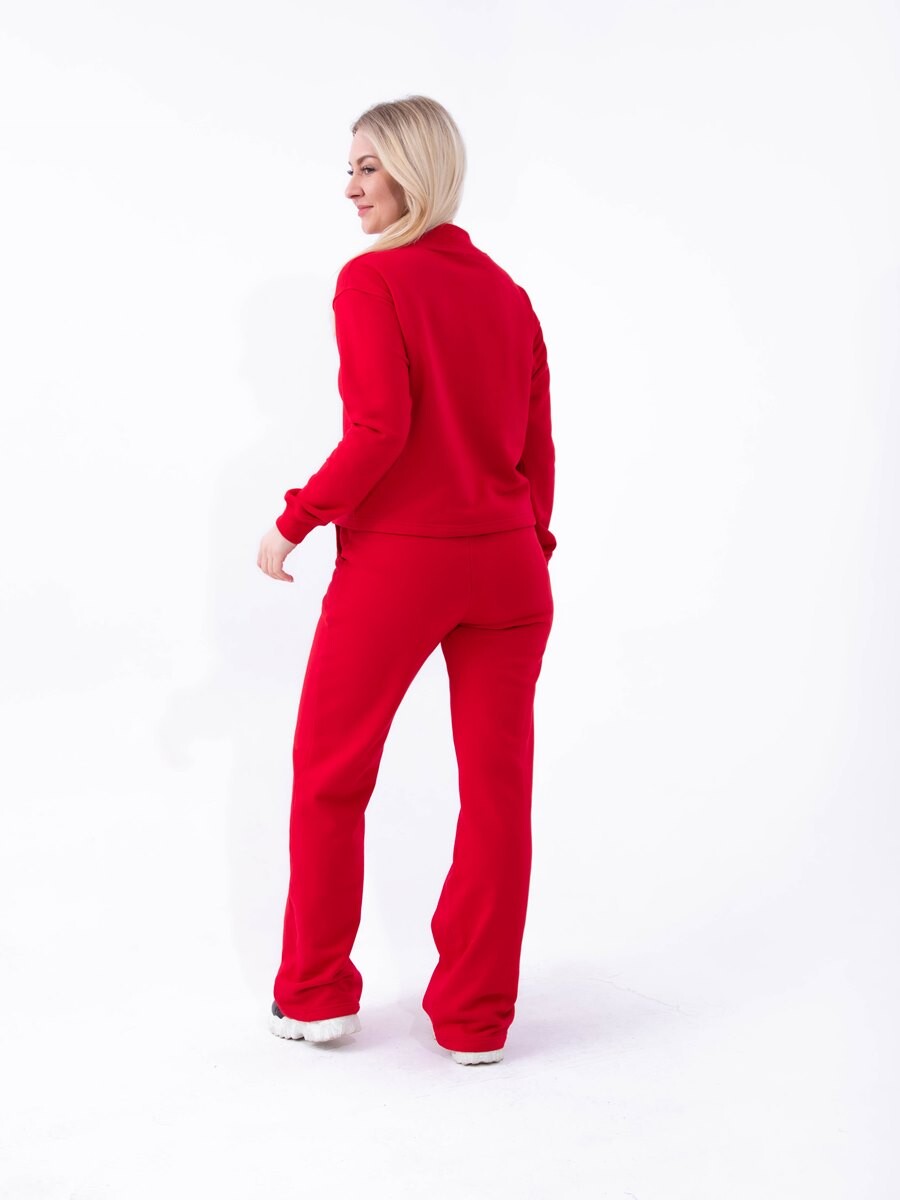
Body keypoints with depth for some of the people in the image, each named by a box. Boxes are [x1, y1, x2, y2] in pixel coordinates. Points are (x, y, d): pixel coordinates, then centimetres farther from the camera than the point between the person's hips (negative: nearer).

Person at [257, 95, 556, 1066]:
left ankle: (316, 996, 22)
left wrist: (295, 521, -8)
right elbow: (537, 443, 9)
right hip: (505, 565, 5)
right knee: (497, 787, 8)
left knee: (330, 777, 13)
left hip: (393, 563, -5)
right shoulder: (507, 290, 9)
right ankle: (475, 1015, 16)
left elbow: (381, 429, -17)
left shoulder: (372, 278, -8)